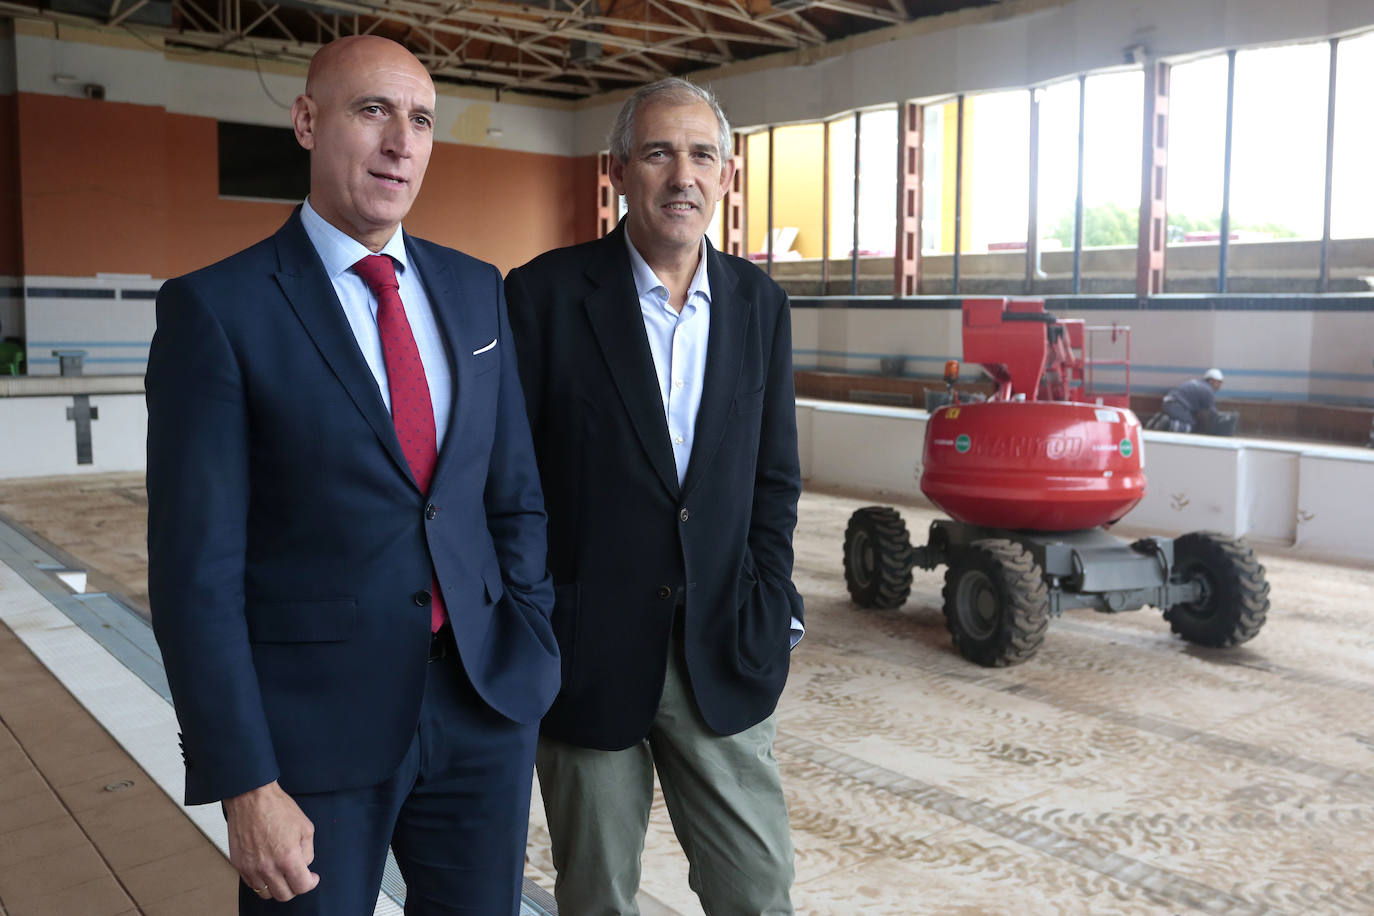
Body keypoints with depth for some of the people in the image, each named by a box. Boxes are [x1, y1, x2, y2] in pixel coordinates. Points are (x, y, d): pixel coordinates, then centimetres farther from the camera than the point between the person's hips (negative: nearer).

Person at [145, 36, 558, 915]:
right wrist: (246, 784, -12)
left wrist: (530, 660, 5)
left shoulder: (477, 290, 6)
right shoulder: (217, 309, -9)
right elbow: (197, 567, -11)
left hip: (486, 709, 4)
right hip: (312, 725, -4)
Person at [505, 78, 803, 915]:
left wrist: (764, 618, 2)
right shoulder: (546, 294, -8)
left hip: (721, 659, 3)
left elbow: (775, 478, 9)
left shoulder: (760, 304, 5)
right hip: (587, 652, -2)